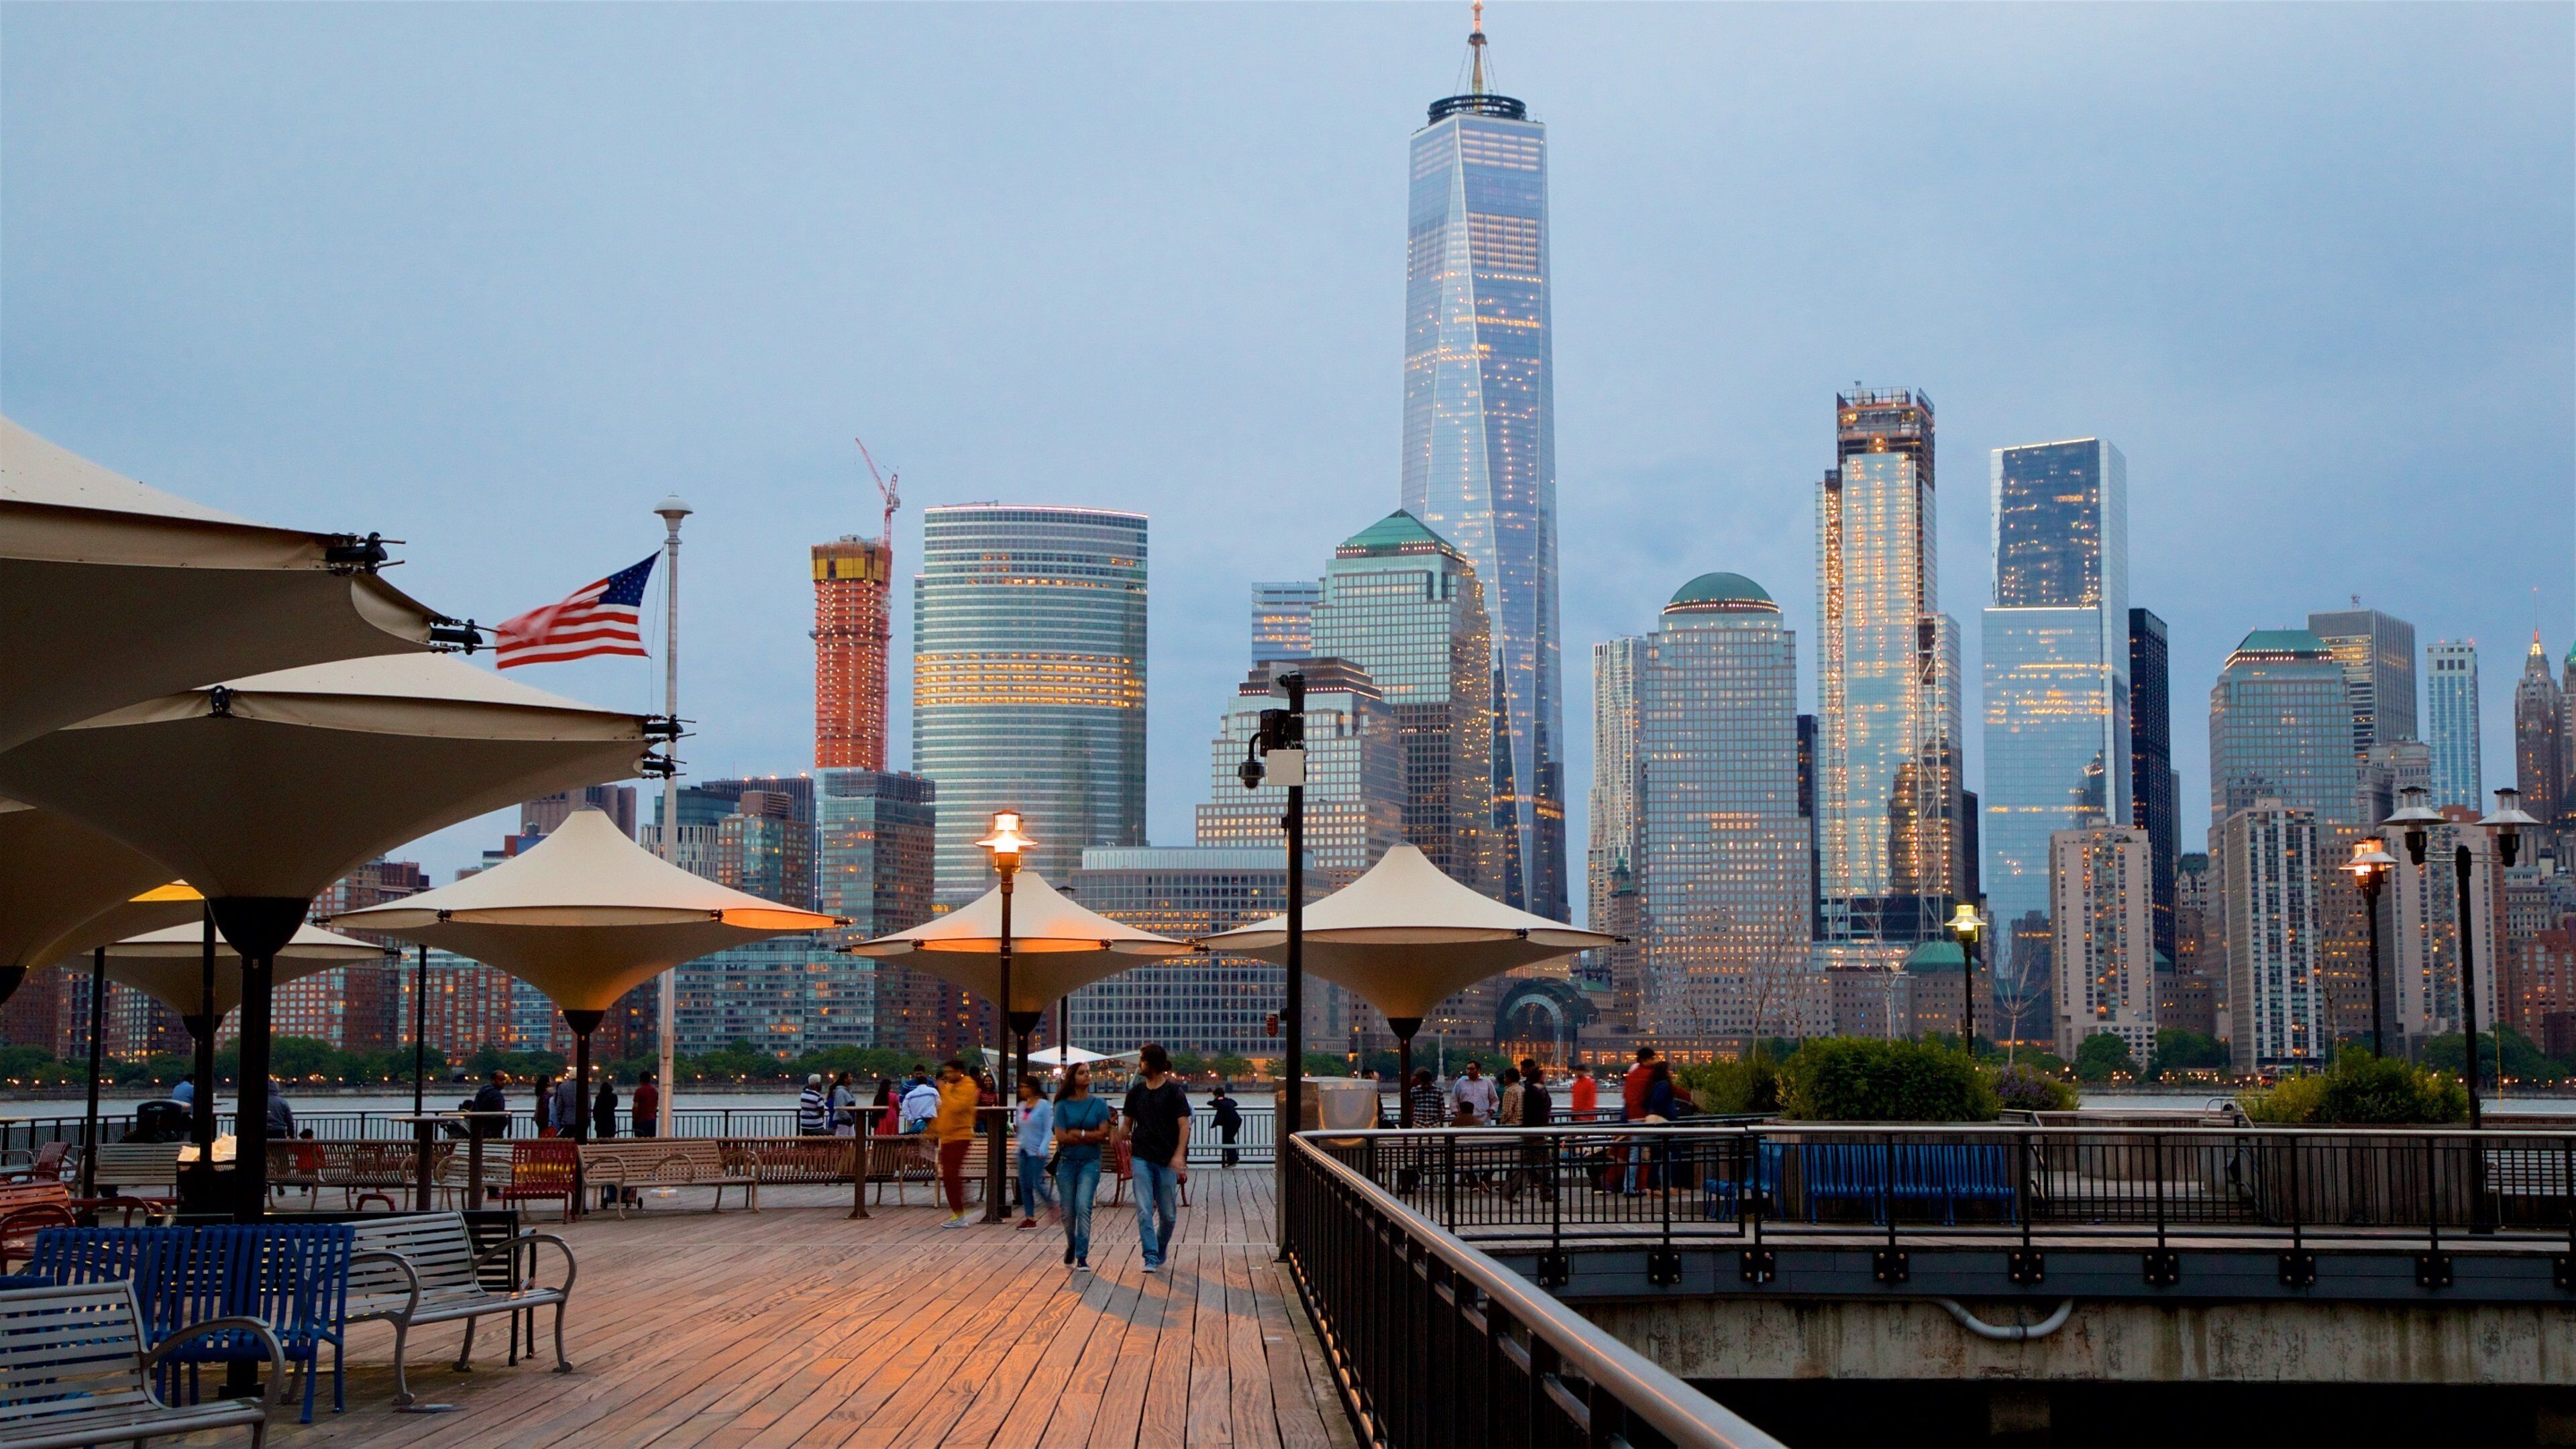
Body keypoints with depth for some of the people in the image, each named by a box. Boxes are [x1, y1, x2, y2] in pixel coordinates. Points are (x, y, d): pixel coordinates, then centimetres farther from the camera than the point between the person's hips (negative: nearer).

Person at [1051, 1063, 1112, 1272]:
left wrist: (1078, 1133, -11)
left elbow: (1104, 1134, -5)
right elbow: (1061, 1137, -8)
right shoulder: (1063, 1105, 1)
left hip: (1090, 1163, -1)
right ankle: (1072, 1245, 35)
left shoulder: (1099, 1104, 3)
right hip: (1066, 1162, 1)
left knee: (1083, 1207, -16)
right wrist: (1090, 1137, -8)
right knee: (1068, 1210, 6)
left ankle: (1082, 1257, -13)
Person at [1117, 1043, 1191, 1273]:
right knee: (1144, 1210, -9)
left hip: (1167, 1159, -2)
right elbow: (1126, 1124, 17)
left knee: (1168, 1214, 6)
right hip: (1141, 1158, 2)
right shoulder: (1136, 1092, 9)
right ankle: (1151, 1258, -9)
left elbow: (1184, 1125, -7)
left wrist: (1179, 1154, -19)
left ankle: (1161, 1252, 28)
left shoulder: (1174, 1091, -3)